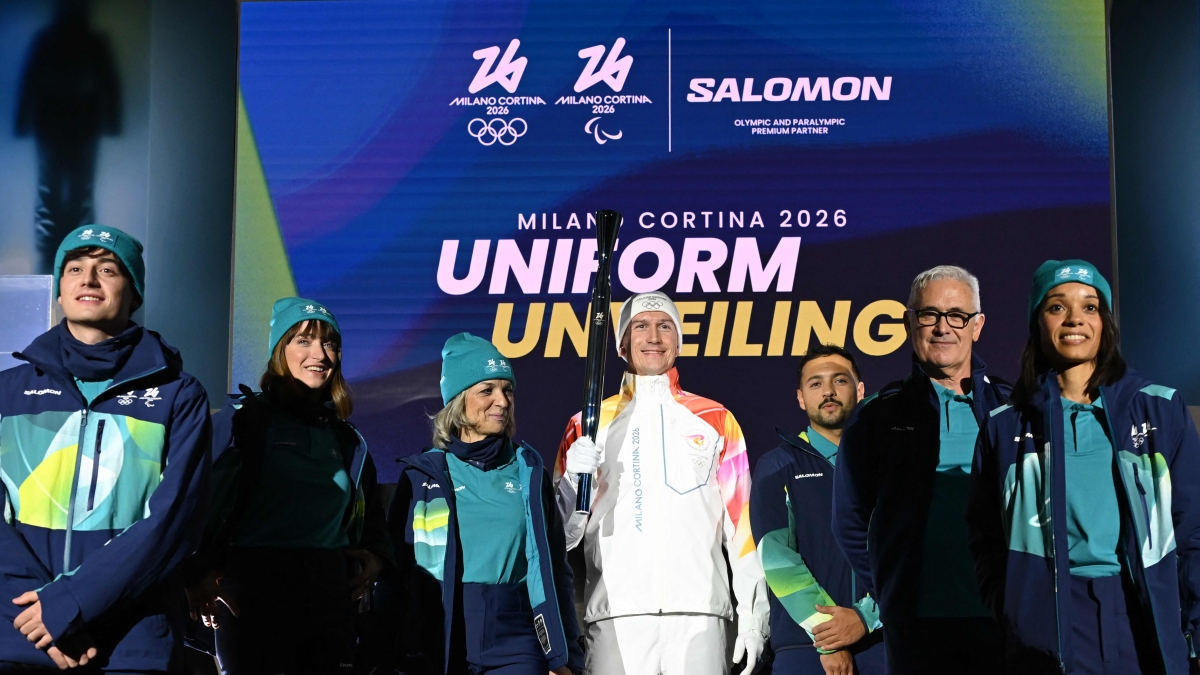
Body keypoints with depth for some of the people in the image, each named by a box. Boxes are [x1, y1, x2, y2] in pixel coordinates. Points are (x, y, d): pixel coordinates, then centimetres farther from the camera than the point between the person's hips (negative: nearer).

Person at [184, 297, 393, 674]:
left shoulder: (345, 438, 18)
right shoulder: (245, 416, 0)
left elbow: (370, 513, 27)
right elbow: (208, 497, -9)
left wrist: (377, 555, 8)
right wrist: (199, 572, -20)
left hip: (328, 593, 5)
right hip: (255, 590, -5)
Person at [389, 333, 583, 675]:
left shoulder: (529, 471, 6)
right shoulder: (423, 474, 1)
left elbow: (555, 566, 7)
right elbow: (399, 569, 3)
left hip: (517, 646, 1)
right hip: (439, 647, -1)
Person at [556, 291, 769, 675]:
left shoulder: (716, 420, 12)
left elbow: (743, 523, 9)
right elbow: (563, 533, 9)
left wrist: (754, 618, 1)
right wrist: (574, 480, -10)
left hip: (699, 614, 0)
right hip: (615, 616, 0)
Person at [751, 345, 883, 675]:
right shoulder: (778, 467, 6)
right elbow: (776, 554, -5)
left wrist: (866, 616, -14)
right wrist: (826, 638, -13)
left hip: (884, 639, 1)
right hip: (803, 642, -1)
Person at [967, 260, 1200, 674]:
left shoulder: (1161, 410, 5)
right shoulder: (1006, 426, 6)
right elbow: (988, 541, 6)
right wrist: (1012, 615, -7)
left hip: (1149, 627, 0)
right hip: (1048, 636, 0)